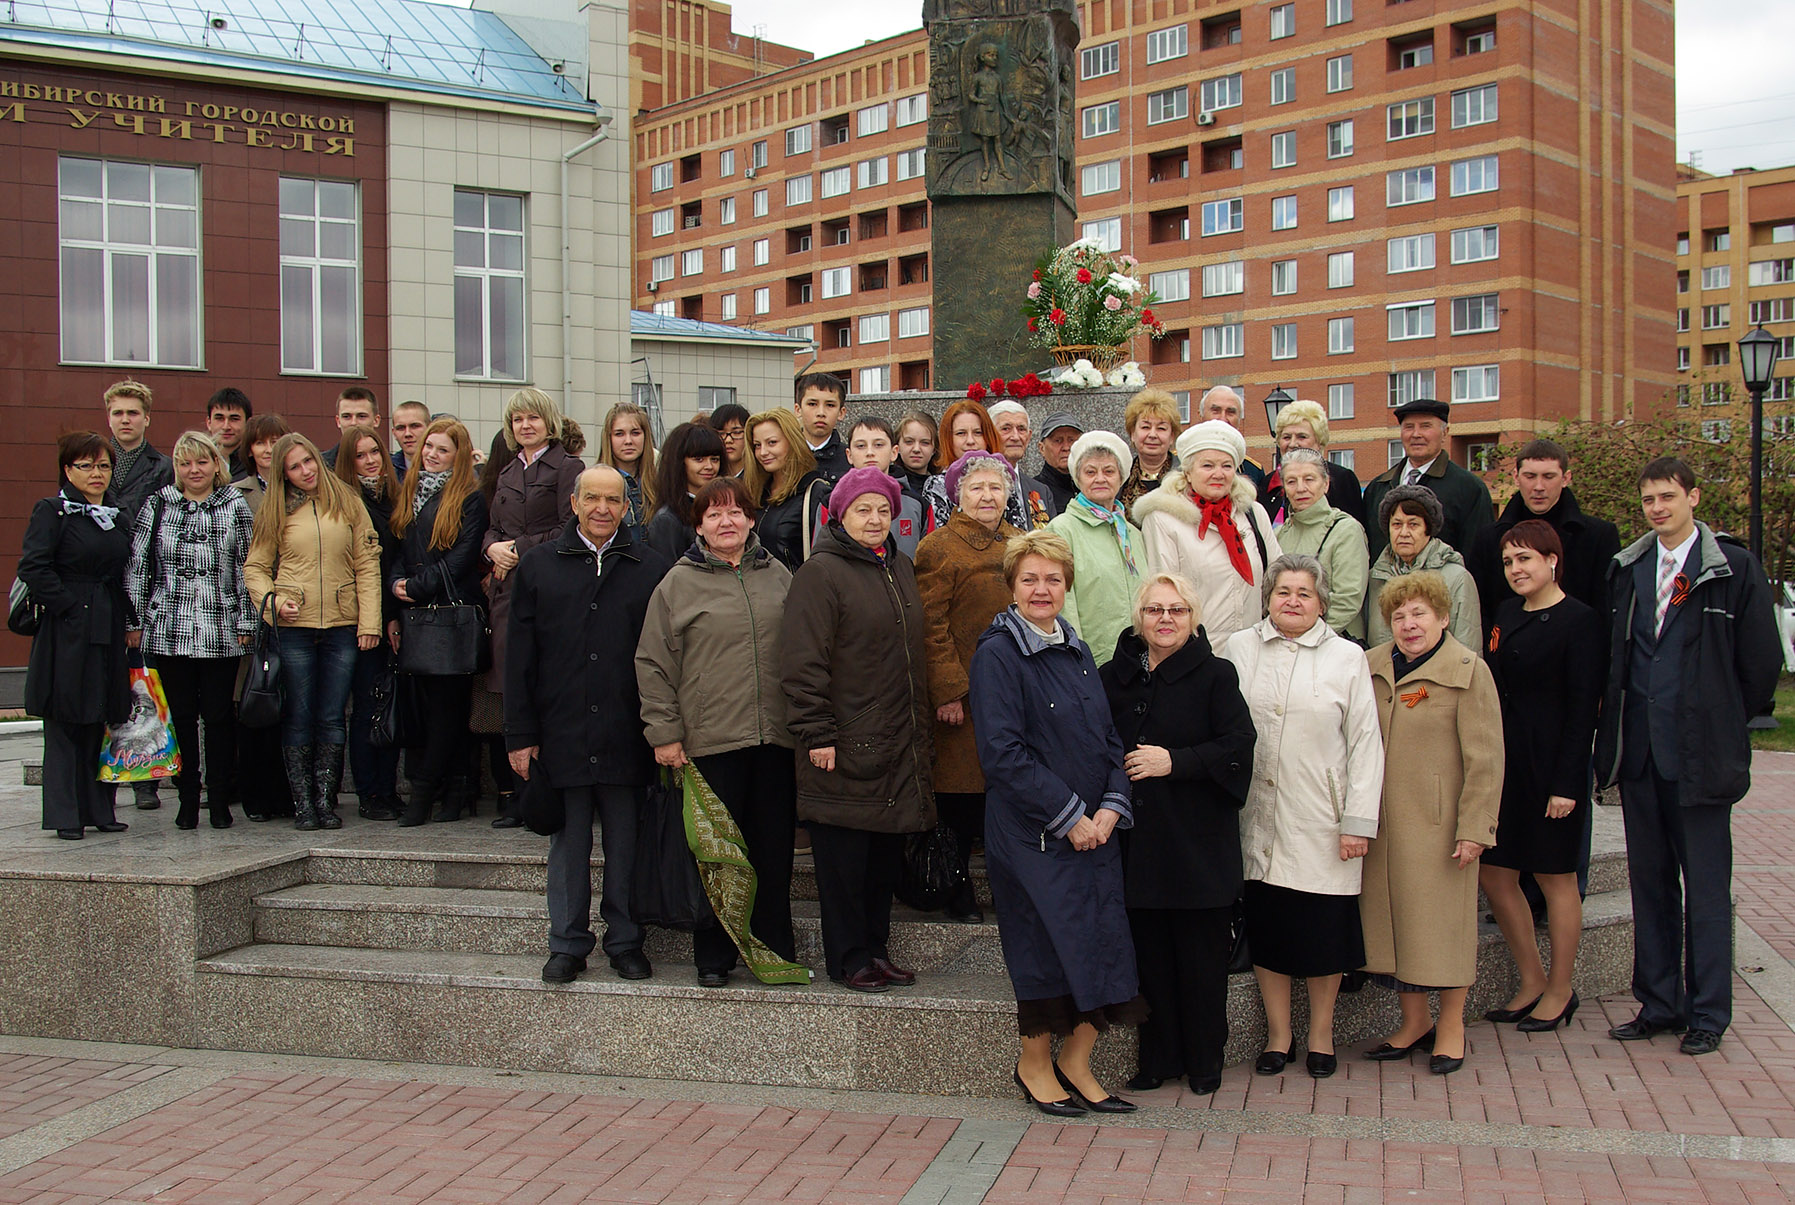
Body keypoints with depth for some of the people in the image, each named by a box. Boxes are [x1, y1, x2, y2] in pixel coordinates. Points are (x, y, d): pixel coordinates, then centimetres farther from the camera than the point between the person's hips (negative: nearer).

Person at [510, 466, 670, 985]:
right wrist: (520, 734, -1)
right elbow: (519, 657, 5)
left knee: (626, 844, 8)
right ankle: (568, 943, 20)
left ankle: (625, 940, 21)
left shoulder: (650, 568, 3)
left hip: (626, 736, 0)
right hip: (561, 736, 1)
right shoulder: (538, 564, 6)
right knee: (568, 842, 9)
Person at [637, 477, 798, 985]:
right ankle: (713, 957, 18)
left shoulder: (778, 576, 11)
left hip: (775, 737, 3)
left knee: (774, 849, 8)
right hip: (710, 739, -2)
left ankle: (775, 952, 20)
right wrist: (665, 732, -4)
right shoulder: (679, 583, 2)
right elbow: (653, 664, 2)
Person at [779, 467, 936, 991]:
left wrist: (922, 721, 16)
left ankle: (876, 948, 24)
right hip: (846, 743, -7)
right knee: (844, 855, 1)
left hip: (899, 742, 7)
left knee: (886, 854, 12)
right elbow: (804, 662, -13)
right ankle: (849, 959, 12)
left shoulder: (901, 569, 16)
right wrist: (816, 733, -17)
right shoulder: (822, 571, -7)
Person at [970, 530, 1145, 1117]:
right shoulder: (996, 654, -9)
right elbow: (1003, 754, -15)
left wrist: (1111, 810, -2)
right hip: (1032, 833, -6)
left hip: (1095, 829, 6)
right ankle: (1034, 1064, 21)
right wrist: (1070, 817, -15)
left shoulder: (1077, 653, 14)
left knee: (1104, 944, 4)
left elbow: (1109, 738, 14)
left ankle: (1075, 1063, 20)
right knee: (1050, 945, 0)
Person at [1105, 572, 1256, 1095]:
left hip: (1198, 841, -3)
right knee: (1149, 952, 7)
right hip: (1137, 840, 3)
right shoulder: (1114, 676, 10)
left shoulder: (1216, 675, -1)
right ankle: (1158, 1057, 20)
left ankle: (1204, 1059, 18)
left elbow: (1238, 747, -10)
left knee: (1202, 953, 3)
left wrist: (1174, 761, -16)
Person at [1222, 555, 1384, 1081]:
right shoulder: (1238, 649, 5)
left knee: (1323, 929, 4)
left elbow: (1365, 743, 1)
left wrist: (1359, 820, -5)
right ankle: (1278, 1033, 22)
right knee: (1266, 927, 7)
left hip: (1320, 822, -1)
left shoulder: (1347, 657, 2)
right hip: (1256, 818, 1)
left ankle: (1321, 1034, 23)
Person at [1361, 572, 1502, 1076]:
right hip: (1381, 821, 5)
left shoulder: (1467, 671, -6)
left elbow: (1484, 757, -8)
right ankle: (1413, 1022, 25)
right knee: (1389, 918, 9)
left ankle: (1451, 1025, 20)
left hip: (1438, 823, -4)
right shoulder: (1370, 668, 8)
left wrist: (1474, 827, -12)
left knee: (1443, 920, 4)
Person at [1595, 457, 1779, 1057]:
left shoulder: (1734, 567, -4)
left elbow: (1761, 659, -1)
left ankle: (1708, 1013, 14)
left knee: (1706, 883, 3)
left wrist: (1725, 723, 4)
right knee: (1649, 879, 11)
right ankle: (1658, 1003, 21)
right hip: (1639, 751, 4)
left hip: (1700, 753, -4)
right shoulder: (1625, 568, 10)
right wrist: (1618, 729, 8)